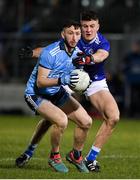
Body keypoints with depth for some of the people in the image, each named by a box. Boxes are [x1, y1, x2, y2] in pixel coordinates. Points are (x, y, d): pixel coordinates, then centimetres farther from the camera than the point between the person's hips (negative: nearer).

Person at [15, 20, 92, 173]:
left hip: (57, 93, 7)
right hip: (36, 94, -7)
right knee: (61, 120, -31)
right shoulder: (50, 53, -26)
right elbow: (40, 82, -27)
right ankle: (54, 157, -6)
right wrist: (61, 80, -41)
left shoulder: (78, 52, -4)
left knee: (86, 121, -2)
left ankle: (75, 155, 23)